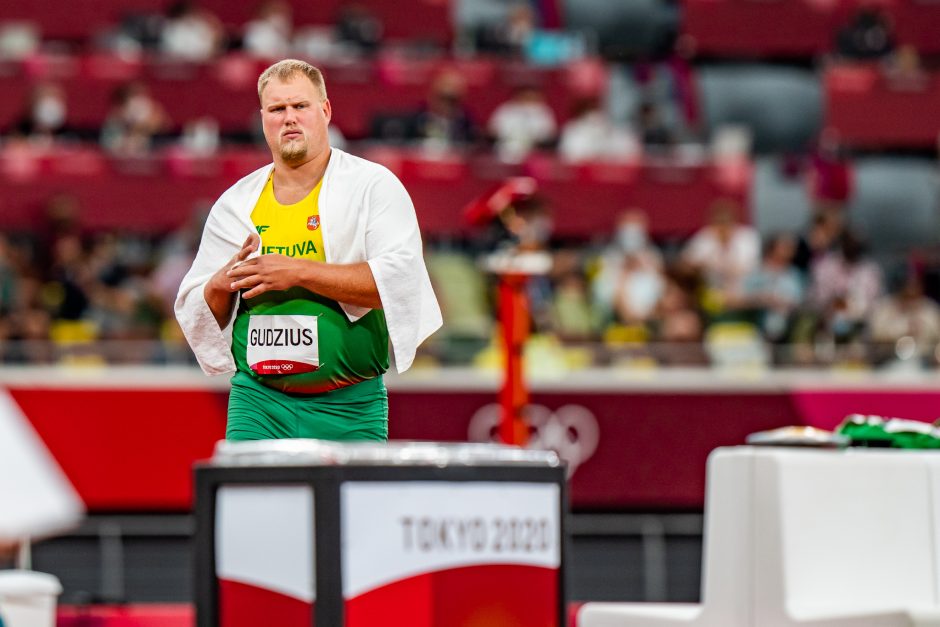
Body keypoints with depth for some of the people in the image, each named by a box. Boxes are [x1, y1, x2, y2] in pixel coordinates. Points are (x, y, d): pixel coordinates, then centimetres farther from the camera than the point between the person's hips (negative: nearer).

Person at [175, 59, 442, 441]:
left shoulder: (374, 186, 0)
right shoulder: (235, 205, 11)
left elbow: (400, 276, -16)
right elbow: (191, 307, 15)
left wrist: (298, 272, -19)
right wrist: (221, 285, -9)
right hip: (257, 402, 2)